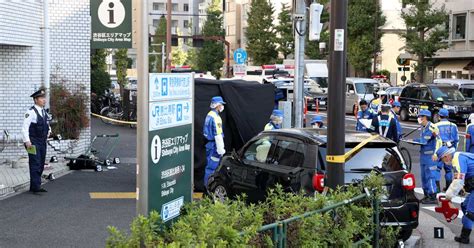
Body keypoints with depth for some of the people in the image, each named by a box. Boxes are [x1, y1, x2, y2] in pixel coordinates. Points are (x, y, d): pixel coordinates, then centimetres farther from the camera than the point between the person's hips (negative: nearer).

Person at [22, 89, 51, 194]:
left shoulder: (44, 112, 13)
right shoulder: (31, 112, -13)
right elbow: (25, 127, -17)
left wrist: (49, 129, 12)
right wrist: (27, 141, -23)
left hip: (42, 142, 8)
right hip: (33, 142, -8)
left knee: (41, 164, 11)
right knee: (35, 164, -9)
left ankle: (34, 186, 19)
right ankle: (36, 186, -8)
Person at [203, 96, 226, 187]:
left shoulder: (209, 115, 11)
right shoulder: (215, 117, -20)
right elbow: (218, 135, -22)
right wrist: (221, 149, -20)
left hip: (209, 143, 10)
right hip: (214, 144, -10)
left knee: (210, 165, 17)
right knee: (212, 166, -4)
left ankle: (207, 183, 24)